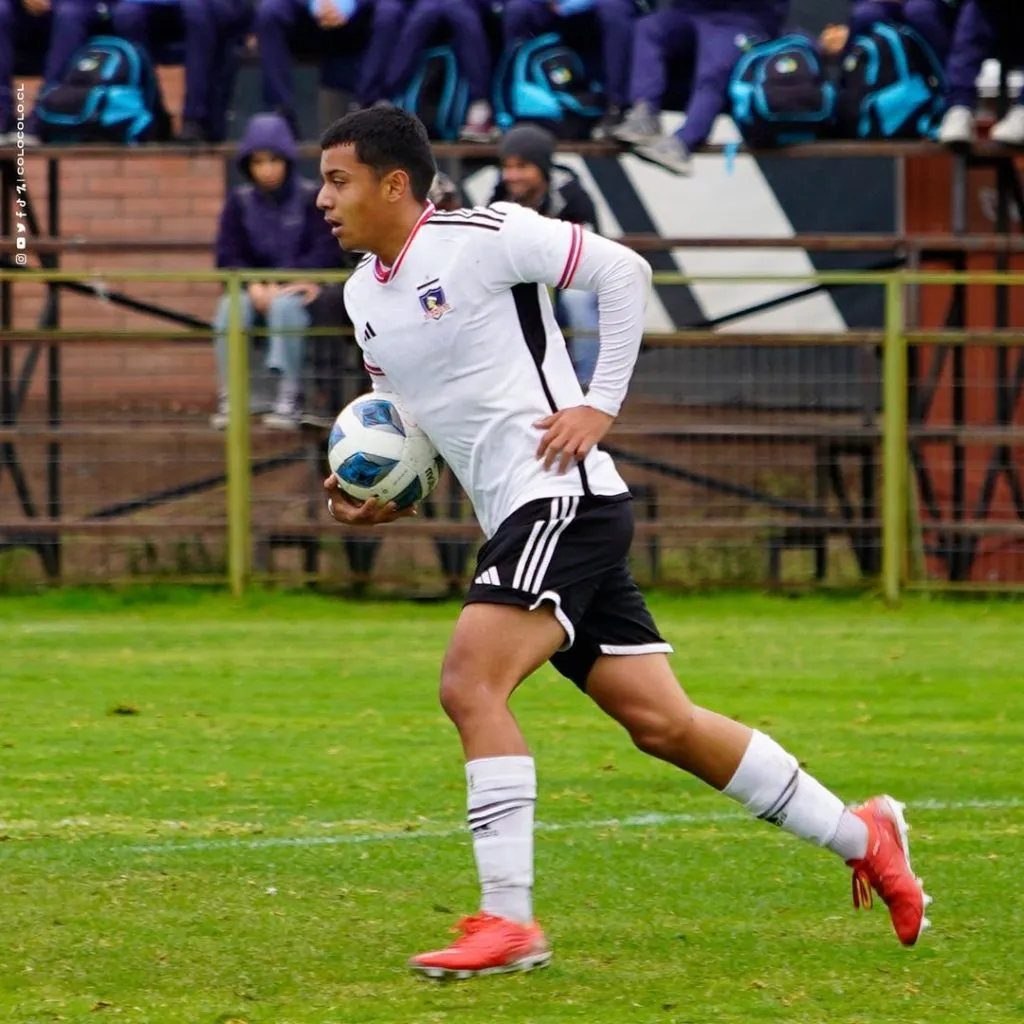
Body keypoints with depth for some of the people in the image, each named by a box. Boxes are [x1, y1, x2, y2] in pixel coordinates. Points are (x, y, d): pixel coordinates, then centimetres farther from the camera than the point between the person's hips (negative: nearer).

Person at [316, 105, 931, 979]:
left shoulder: (479, 238, -10)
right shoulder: (363, 294, 14)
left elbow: (623, 269, -7)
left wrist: (602, 405, -12)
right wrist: (380, 501, 8)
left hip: (563, 497, -8)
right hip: (518, 521, 8)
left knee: (470, 686, -21)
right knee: (661, 721, 8)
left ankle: (507, 922, -19)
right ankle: (860, 835, 20)